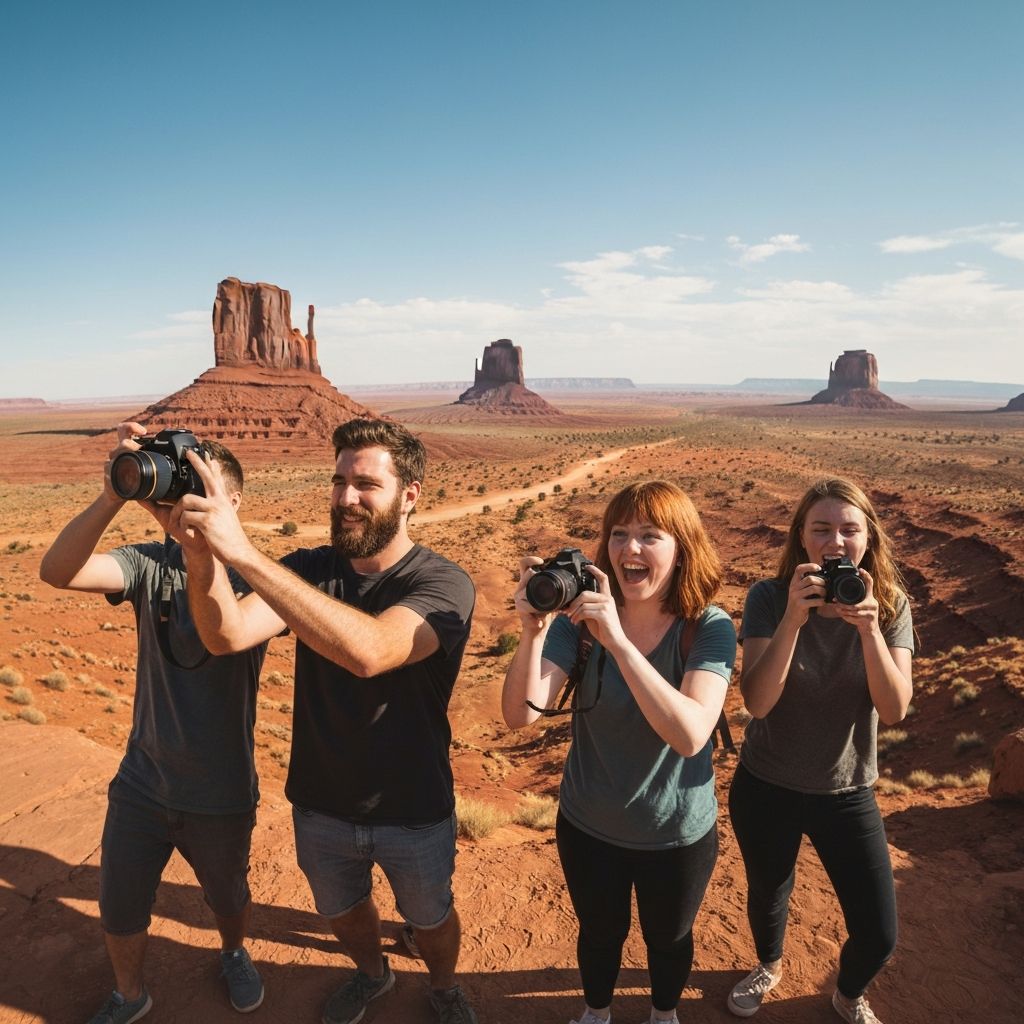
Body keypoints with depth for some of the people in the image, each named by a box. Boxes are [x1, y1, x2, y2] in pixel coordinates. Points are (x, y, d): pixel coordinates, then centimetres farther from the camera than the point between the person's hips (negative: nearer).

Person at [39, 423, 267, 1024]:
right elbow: (57, 572, -26)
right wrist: (115, 495, -40)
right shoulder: (152, 564, -10)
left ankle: (234, 954, 57)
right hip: (143, 779, 2)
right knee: (119, 910, 18)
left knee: (228, 898, 23)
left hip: (221, 793, -2)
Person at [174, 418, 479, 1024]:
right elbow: (228, 633, -25)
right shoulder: (308, 569, -10)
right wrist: (200, 541, -42)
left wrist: (244, 552, -49)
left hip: (414, 814, -3)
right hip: (320, 806, 4)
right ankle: (372, 973, 62)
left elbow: (368, 651, -43)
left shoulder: (442, 584, -24)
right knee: (342, 911, 29)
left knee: (431, 917, 23)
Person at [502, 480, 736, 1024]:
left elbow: (690, 734, -37)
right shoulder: (579, 612, -18)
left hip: (678, 834, -1)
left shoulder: (709, 628, -22)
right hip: (588, 827, 1)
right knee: (599, 933, 27)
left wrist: (617, 639, -46)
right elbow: (520, 714, -26)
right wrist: (533, 629, -42)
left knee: (668, 938, 27)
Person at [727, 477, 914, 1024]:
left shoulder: (890, 606, -12)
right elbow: (757, 702, -26)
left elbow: (894, 710, -21)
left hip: (847, 794, 1)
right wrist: (794, 617, -37)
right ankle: (768, 966, 58)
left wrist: (868, 626, -35)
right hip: (765, 788, -1)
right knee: (767, 895, 22)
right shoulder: (769, 598, -19)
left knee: (879, 935, 6)